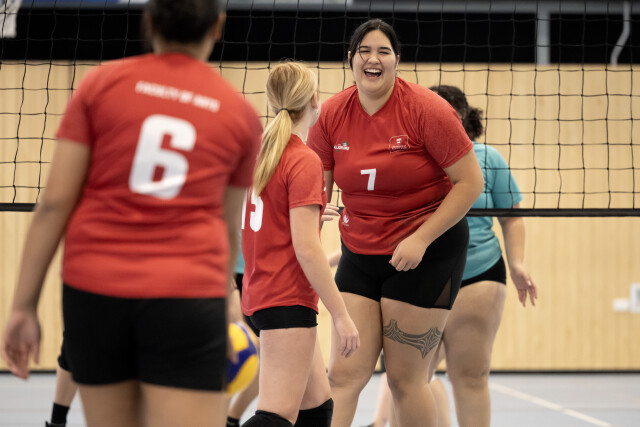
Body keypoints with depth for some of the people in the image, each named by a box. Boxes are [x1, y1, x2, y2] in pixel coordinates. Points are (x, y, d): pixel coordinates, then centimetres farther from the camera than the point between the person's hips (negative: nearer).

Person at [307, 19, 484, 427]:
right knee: (344, 374, -3)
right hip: (360, 253, 4)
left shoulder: (427, 109, -13)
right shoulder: (332, 114, 0)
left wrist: (421, 238, -18)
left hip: (428, 252, -4)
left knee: (405, 379, -2)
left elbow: (471, 182, -12)